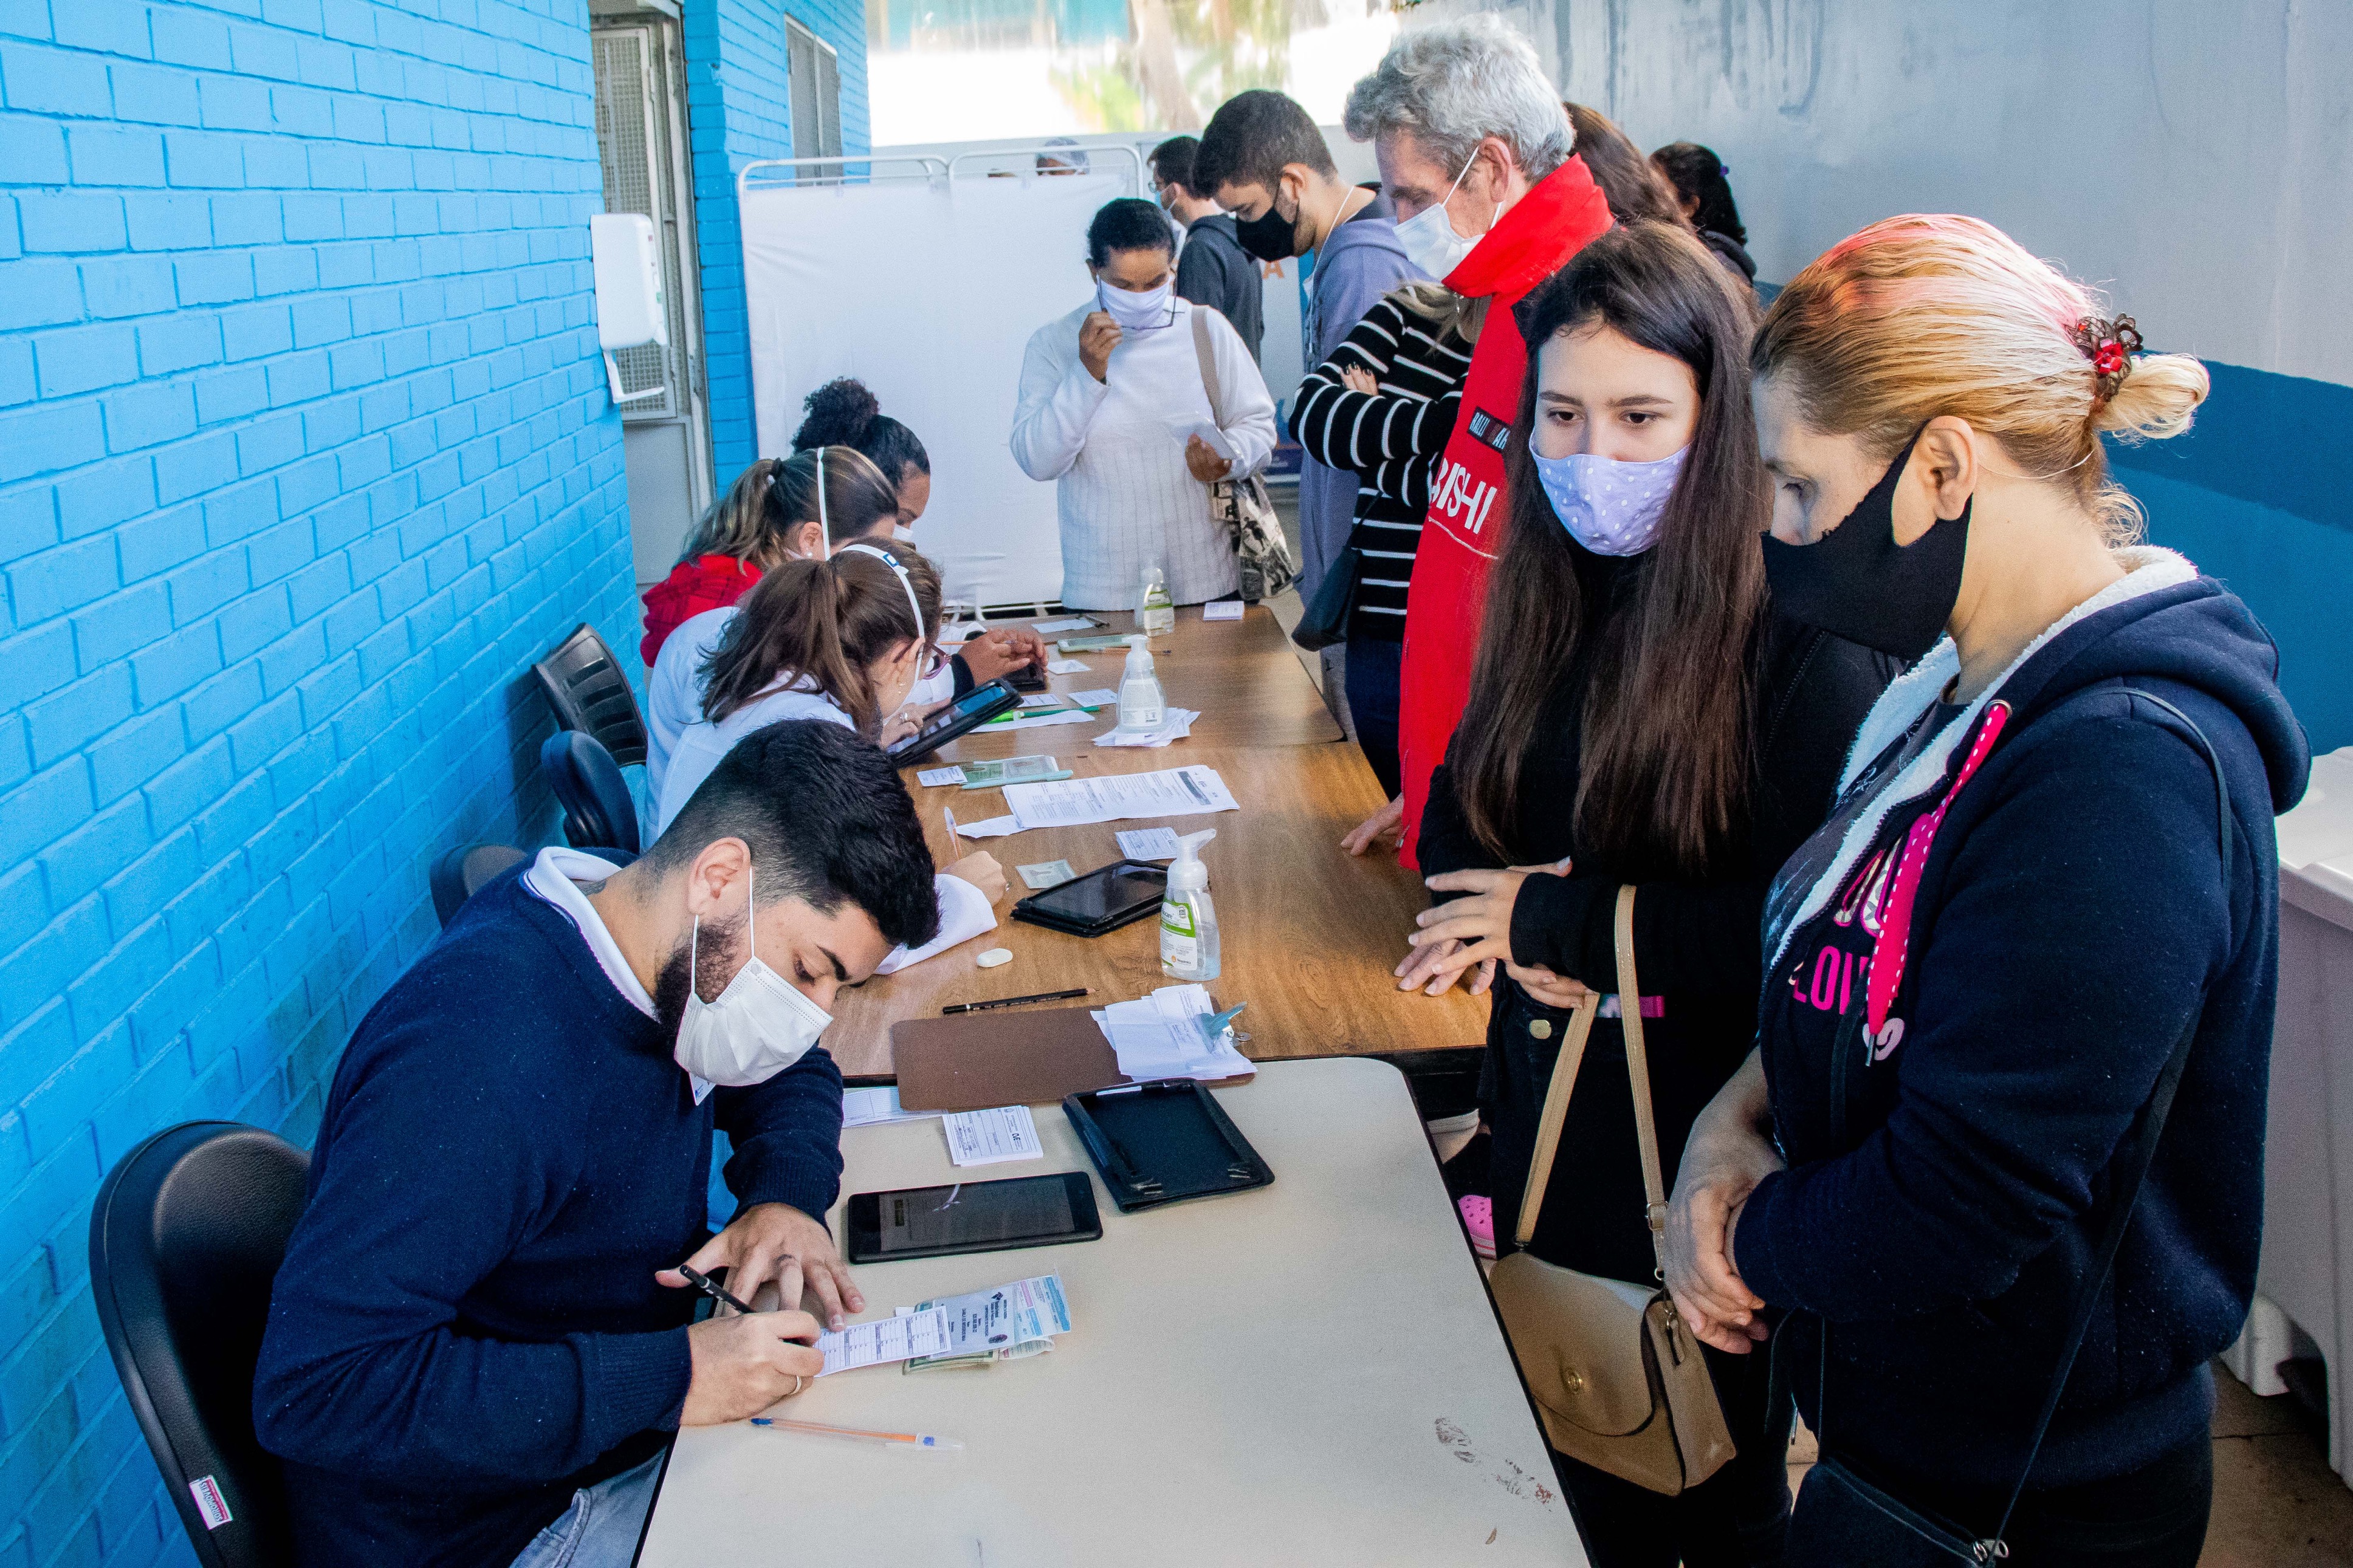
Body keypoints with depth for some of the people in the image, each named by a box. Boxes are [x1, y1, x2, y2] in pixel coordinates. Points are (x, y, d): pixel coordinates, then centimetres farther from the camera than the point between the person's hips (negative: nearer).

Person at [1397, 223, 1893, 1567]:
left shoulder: (1803, 631, -20)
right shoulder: (1554, 594, 2)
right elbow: (1460, 808, 10)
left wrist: (1560, 922, -18)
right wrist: (1505, 922, -12)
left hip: (1710, 1148, -6)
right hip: (1550, 1117, 6)